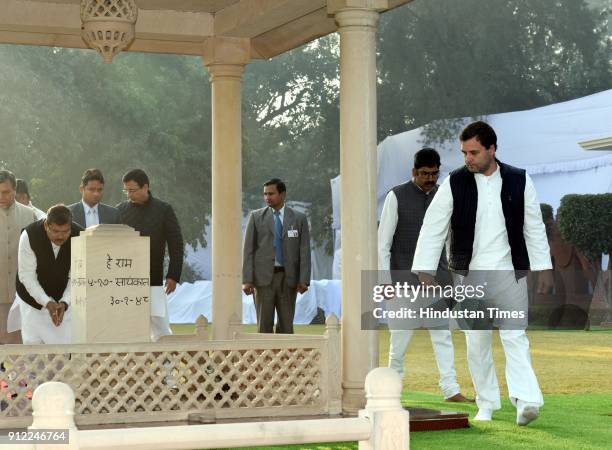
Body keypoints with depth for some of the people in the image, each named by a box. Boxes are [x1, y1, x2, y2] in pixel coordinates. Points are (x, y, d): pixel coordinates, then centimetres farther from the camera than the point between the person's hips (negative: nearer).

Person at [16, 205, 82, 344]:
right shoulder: (29, 236, -24)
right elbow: (26, 276, -20)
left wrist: (64, 303, -28)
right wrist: (47, 302, -30)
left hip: (65, 301, 1)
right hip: (34, 298, -1)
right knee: (32, 343, -1)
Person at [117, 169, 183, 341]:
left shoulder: (164, 210, 2)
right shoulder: (120, 210, 7)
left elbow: (176, 244, 2)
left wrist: (173, 275, -4)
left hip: (153, 280, -2)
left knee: (159, 322, -3)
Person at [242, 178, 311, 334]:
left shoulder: (299, 218, 6)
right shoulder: (256, 216, 6)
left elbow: (304, 251, 3)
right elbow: (248, 249, 2)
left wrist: (304, 280, -6)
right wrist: (247, 280, -6)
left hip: (288, 277, 1)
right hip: (263, 276, -1)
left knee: (286, 324, 3)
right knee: (264, 325, -1)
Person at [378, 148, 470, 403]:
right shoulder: (397, 197, -2)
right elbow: (383, 241, -3)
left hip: (437, 277, 3)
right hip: (405, 278, -3)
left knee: (442, 332, -4)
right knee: (400, 334, 2)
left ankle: (450, 388, -6)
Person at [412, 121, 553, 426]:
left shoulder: (519, 182, 1)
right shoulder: (454, 184, -2)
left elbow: (534, 227, 7)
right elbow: (433, 228, -1)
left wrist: (543, 267, 5)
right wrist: (423, 270, -6)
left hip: (509, 274, -1)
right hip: (468, 275, 1)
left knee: (514, 336, -9)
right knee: (476, 341, 5)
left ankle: (526, 401, -18)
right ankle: (486, 405, 14)